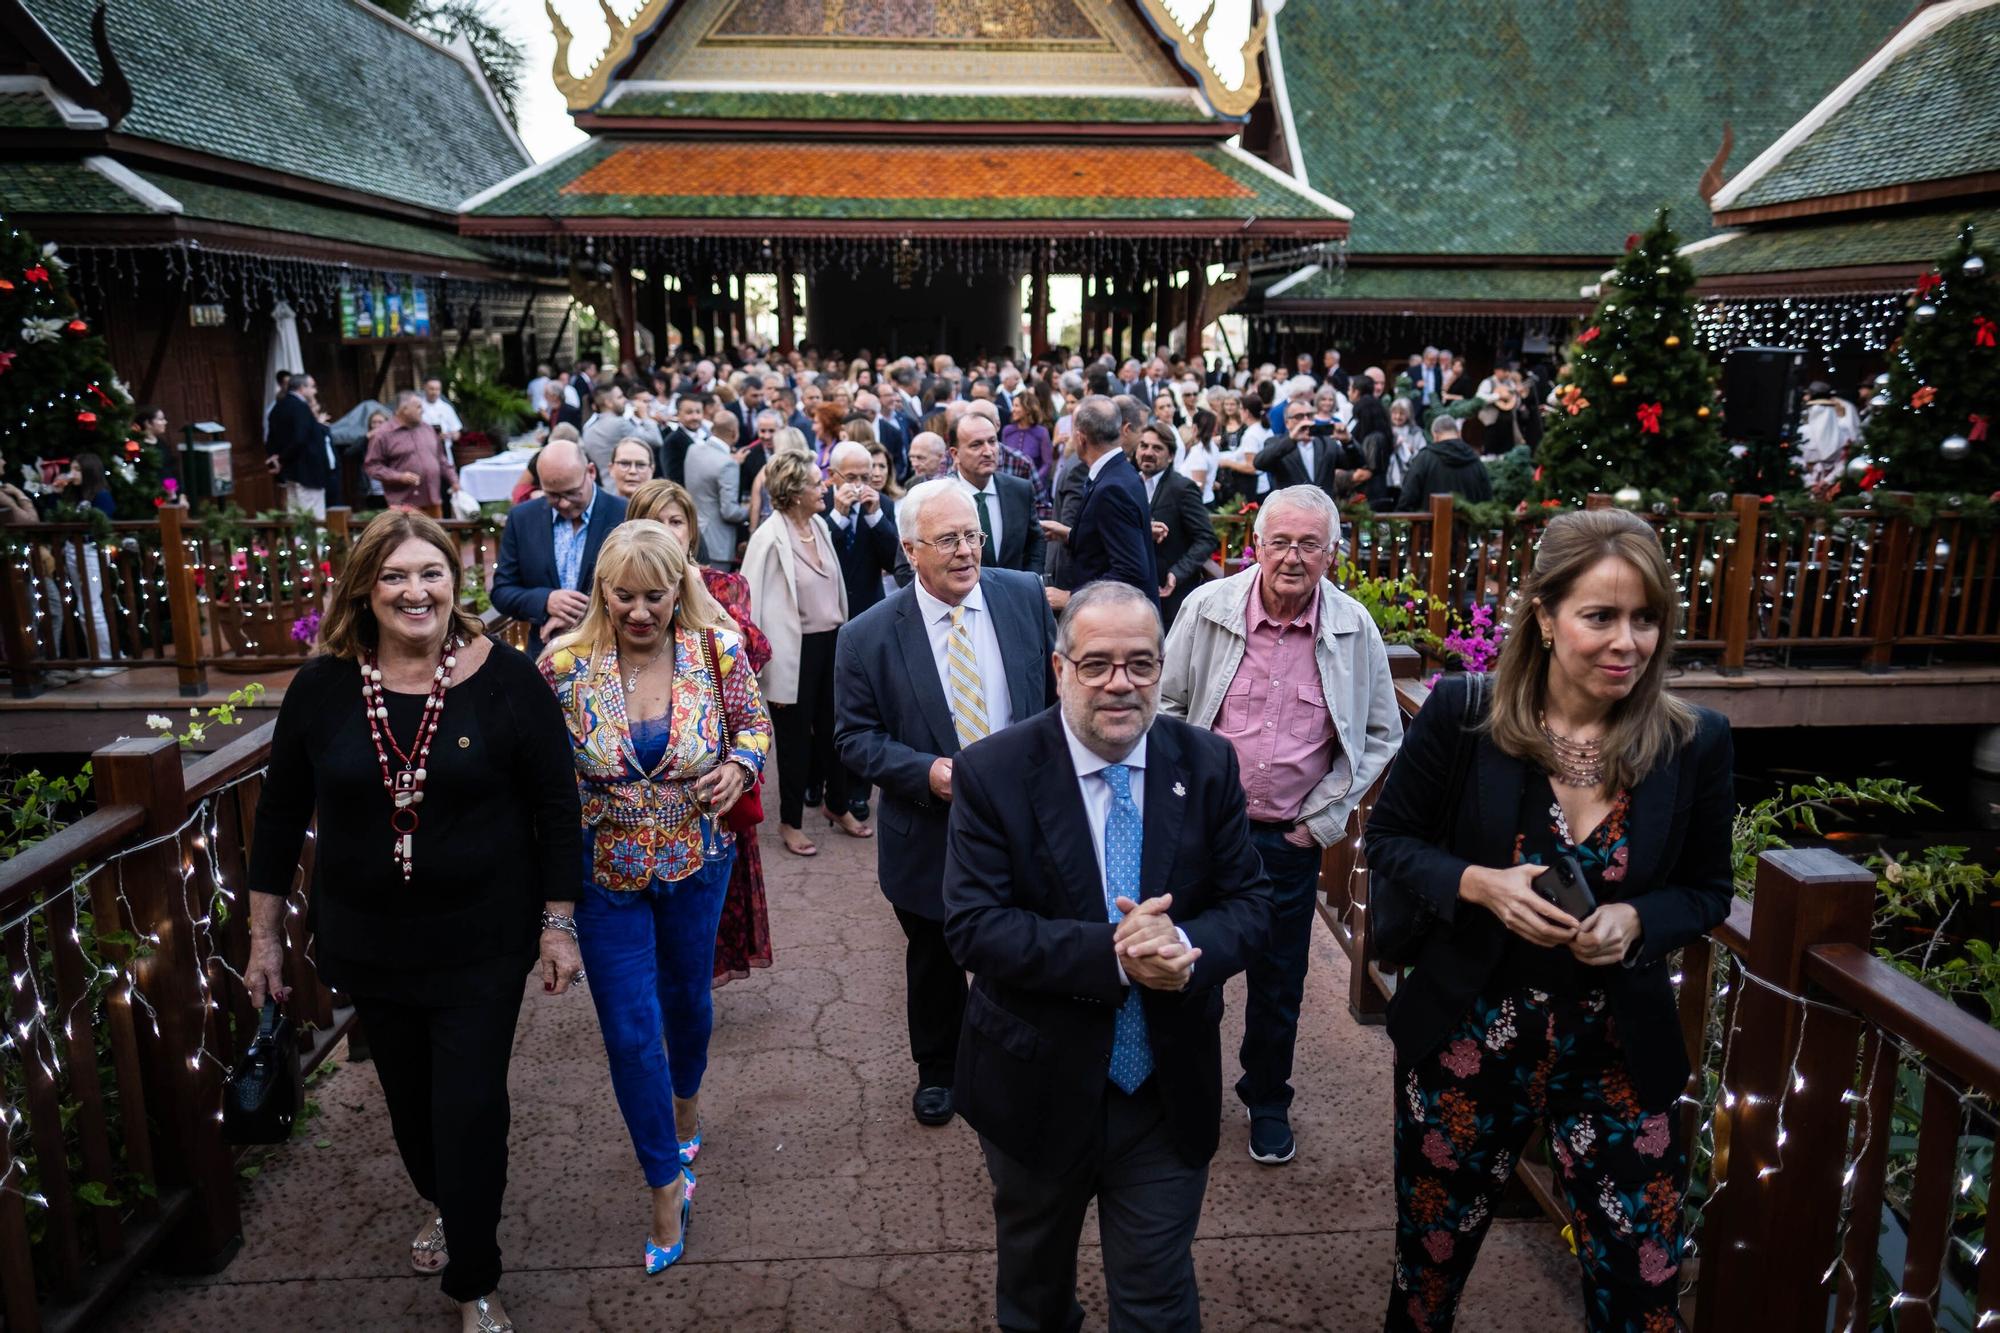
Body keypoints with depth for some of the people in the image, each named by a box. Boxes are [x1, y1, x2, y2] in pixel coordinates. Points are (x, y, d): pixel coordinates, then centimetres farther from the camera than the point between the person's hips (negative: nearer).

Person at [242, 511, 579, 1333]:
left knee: (470, 1110, 1)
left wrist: (558, 926, -6)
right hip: (367, 944, 3)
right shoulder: (323, 686, -6)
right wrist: (264, 936, 8)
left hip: (480, 944, -3)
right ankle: (442, 1204, 51)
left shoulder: (505, 679, -13)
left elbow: (556, 809, -7)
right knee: (409, 1098, 20)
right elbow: (281, 814, 4)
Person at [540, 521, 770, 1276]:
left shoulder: (716, 648, -14)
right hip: (606, 874, -1)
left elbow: (754, 724, 1)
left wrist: (739, 767, -19)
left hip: (696, 864, 1)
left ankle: (685, 1097, 55)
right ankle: (667, 1182, 23)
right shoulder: (564, 666, -16)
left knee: (688, 996, 22)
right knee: (629, 1030, 3)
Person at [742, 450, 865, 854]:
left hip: (831, 641, 6)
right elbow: (754, 605, -15)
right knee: (796, 737, 9)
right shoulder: (770, 538, -17)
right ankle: (791, 821, 27)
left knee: (832, 728, 18)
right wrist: (770, 669, -14)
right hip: (796, 649, -6)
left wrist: (842, 631, 8)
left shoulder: (820, 525, 3)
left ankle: (838, 806, 38)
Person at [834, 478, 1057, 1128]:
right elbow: (855, 737, -9)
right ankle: (936, 1069, 45)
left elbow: (1059, 685, 4)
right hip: (930, 836, -1)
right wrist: (925, 772, -23)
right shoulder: (869, 636, -13)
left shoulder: (1025, 596, -7)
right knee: (935, 963, 20)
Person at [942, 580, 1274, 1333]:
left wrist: (1187, 948, -27)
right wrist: (1110, 954, -31)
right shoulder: (992, 772, -15)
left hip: (1171, 1094, 1)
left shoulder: (1208, 765, -6)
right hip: (1038, 1091, -1)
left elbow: (1250, 902, -4)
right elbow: (972, 927, -19)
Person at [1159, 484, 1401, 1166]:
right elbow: (1168, 707, 0)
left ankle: (1267, 1100, 37)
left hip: (1292, 836, 1)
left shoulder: (1354, 629, -5)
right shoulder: (1208, 608, -8)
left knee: (1279, 982, 14)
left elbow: (1379, 736, 4)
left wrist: (1322, 818, -1)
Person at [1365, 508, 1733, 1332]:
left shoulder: (1695, 744, -9)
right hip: (1468, 1033, 0)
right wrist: (1477, 884, -21)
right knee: (1429, 1265, 19)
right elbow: (1389, 839, -3)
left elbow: (1708, 890, 4)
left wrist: (1636, 921, -18)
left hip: (1621, 1050, 1)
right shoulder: (1461, 715, -13)